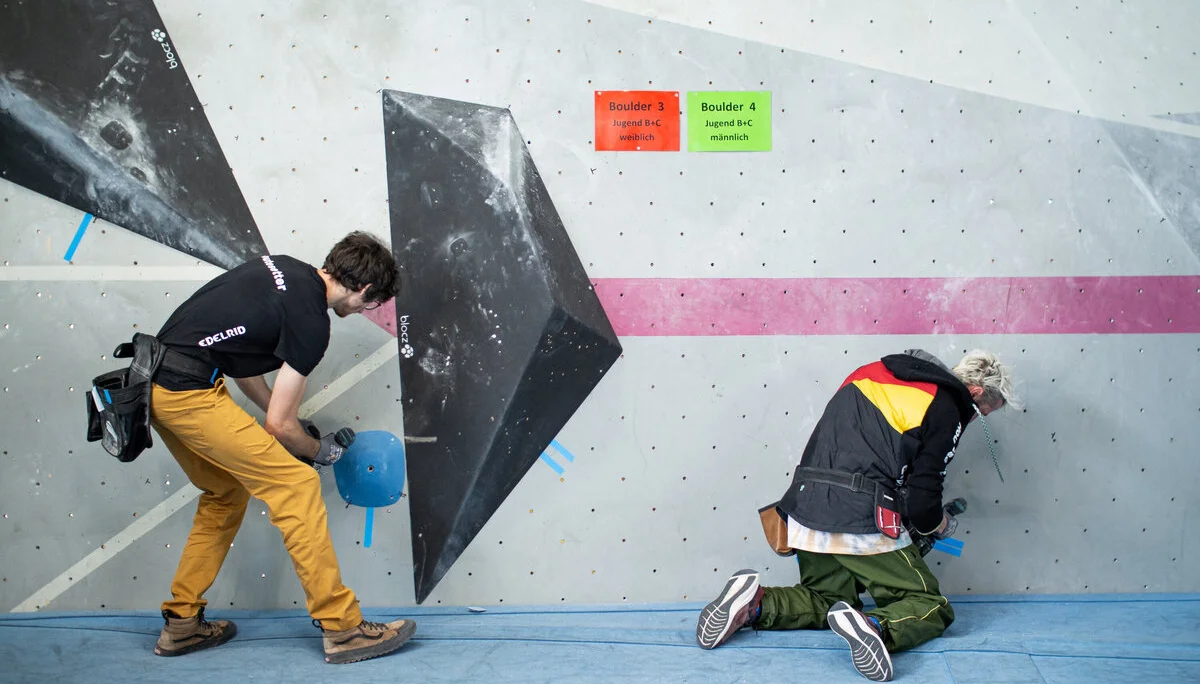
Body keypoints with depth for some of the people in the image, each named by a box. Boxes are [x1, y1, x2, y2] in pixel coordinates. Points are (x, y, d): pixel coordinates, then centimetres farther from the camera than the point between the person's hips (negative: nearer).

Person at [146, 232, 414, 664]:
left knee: (226, 492, 23)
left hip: (156, 381, 10)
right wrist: (321, 450, 12)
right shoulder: (311, 319, -13)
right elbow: (279, 426, -8)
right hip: (188, 392, -10)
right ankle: (342, 627, -4)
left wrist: (284, 417, 22)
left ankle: (181, 624, 28)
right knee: (296, 484, -7)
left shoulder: (285, 270, 13)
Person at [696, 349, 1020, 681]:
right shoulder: (947, 411, -4)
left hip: (805, 516, 7)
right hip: (864, 523, -7)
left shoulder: (877, 370, 17)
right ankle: (876, 627, -25)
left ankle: (755, 604, 0)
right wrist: (941, 525, 16)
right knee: (931, 607, 7)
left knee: (828, 599, 27)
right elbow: (921, 504, -7)